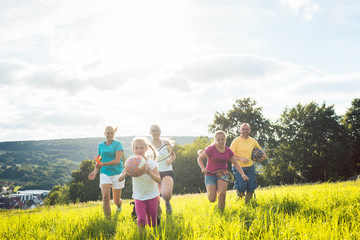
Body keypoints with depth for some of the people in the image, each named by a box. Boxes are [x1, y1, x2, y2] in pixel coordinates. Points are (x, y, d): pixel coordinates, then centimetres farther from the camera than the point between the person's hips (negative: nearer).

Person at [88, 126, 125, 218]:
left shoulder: (118, 144, -5)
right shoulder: (101, 145, 9)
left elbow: (117, 160, -14)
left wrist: (103, 164, -25)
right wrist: (95, 172, -1)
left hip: (117, 173, -2)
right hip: (105, 173, 2)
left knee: (116, 200, 7)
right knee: (105, 197, -17)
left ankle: (119, 204, 44)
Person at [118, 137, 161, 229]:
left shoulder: (151, 163, -11)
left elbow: (159, 180, -21)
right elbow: (119, 179, -10)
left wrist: (149, 172, -37)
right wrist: (127, 173, -30)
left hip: (152, 195, -1)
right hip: (139, 196, 1)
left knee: (152, 222, 5)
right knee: (141, 220, -12)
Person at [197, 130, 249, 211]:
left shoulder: (228, 151, 2)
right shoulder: (211, 149, -10)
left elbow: (236, 163, 7)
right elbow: (200, 158, -6)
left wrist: (242, 174, -3)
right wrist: (203, 168, -23)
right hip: (210, 175, -2)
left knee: (222, 194, -24)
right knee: (212, 199, -10)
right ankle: (213, 191, 27)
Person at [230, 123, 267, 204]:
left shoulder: (253, 141, 6)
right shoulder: (236, 141, -8)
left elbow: (260, 149, 24)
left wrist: (264, 155, 3)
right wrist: (241, 159, -25)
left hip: (250, 167, 4)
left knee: (251, 187, 2)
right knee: (241, 187, -16)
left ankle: (247, 203, 26)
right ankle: (239, 193, 22)